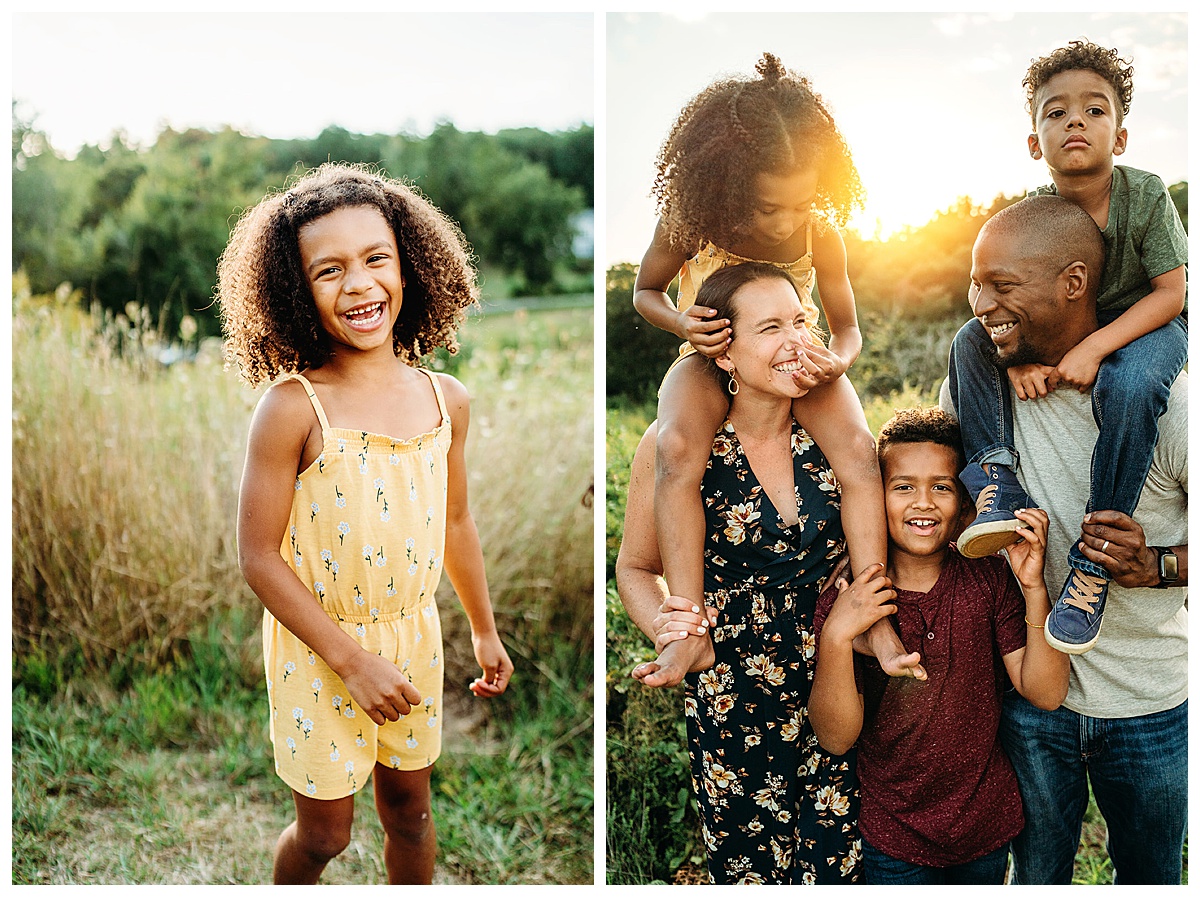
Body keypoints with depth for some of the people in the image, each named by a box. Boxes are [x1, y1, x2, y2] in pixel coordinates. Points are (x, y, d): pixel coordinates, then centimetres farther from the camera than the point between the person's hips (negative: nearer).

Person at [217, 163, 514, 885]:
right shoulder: (293, 410, -20)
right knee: (325, 834, 12)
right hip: (318, 647, -4)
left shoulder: (447, 400, -6)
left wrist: (485, 630, 18)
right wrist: (350, 659, -18)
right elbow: (259, 556, -17)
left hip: (413, 638, 4)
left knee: (409, 803, 20)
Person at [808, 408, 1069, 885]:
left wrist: (1034, 589, -24)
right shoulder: (848, 598, -14)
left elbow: (1046, 693, -12)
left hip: (987, 825, 2)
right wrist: (836, 638, -32)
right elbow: (835, 737, -17)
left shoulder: (989, 577, -7)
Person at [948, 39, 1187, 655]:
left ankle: (1095, 556, -30)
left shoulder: (1145, 196, -19)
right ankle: (998, 480, -22)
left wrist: (1095, 348, -32)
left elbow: (1171, 292, -20)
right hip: (1061, 330, 5)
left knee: (1129, 384, -38)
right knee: (972, 340, -14)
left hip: (1147, 327, -4)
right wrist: (1018, 356, -26)